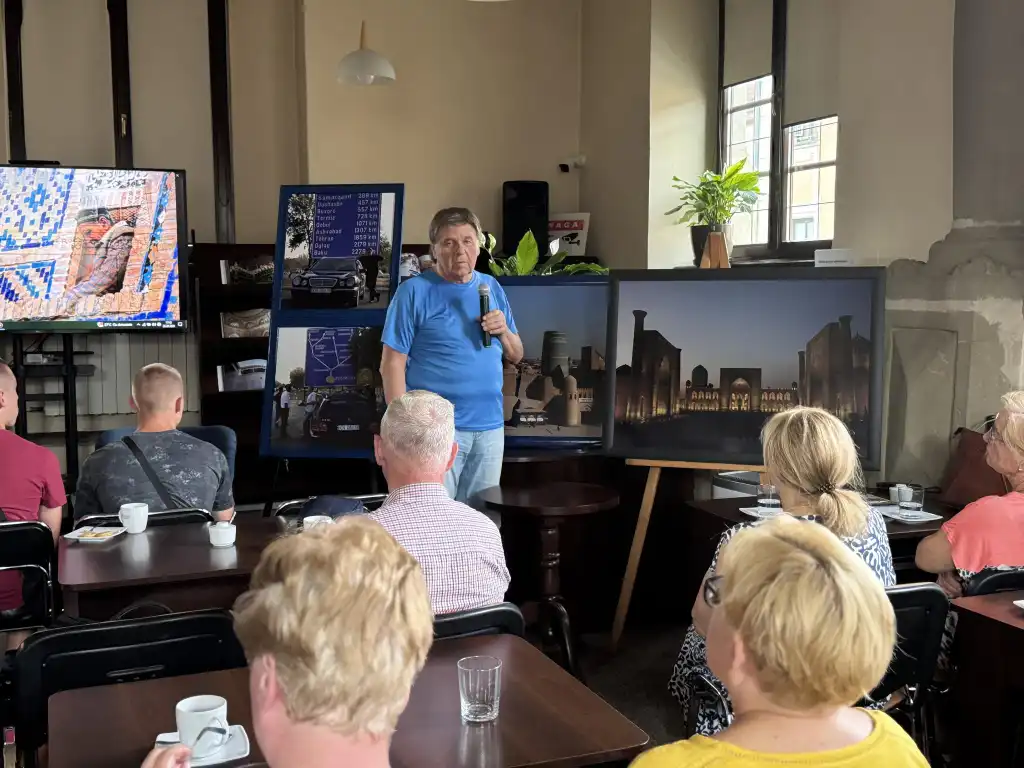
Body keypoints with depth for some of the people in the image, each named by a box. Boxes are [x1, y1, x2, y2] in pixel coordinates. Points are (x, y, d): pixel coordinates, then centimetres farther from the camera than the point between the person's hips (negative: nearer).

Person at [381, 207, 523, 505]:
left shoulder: (492, 288, 11)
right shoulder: (414, 291, -5)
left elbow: (516, 356, 16)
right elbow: (392, 364, -9)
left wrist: (503, 332, -5)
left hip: (490, 427, 5)